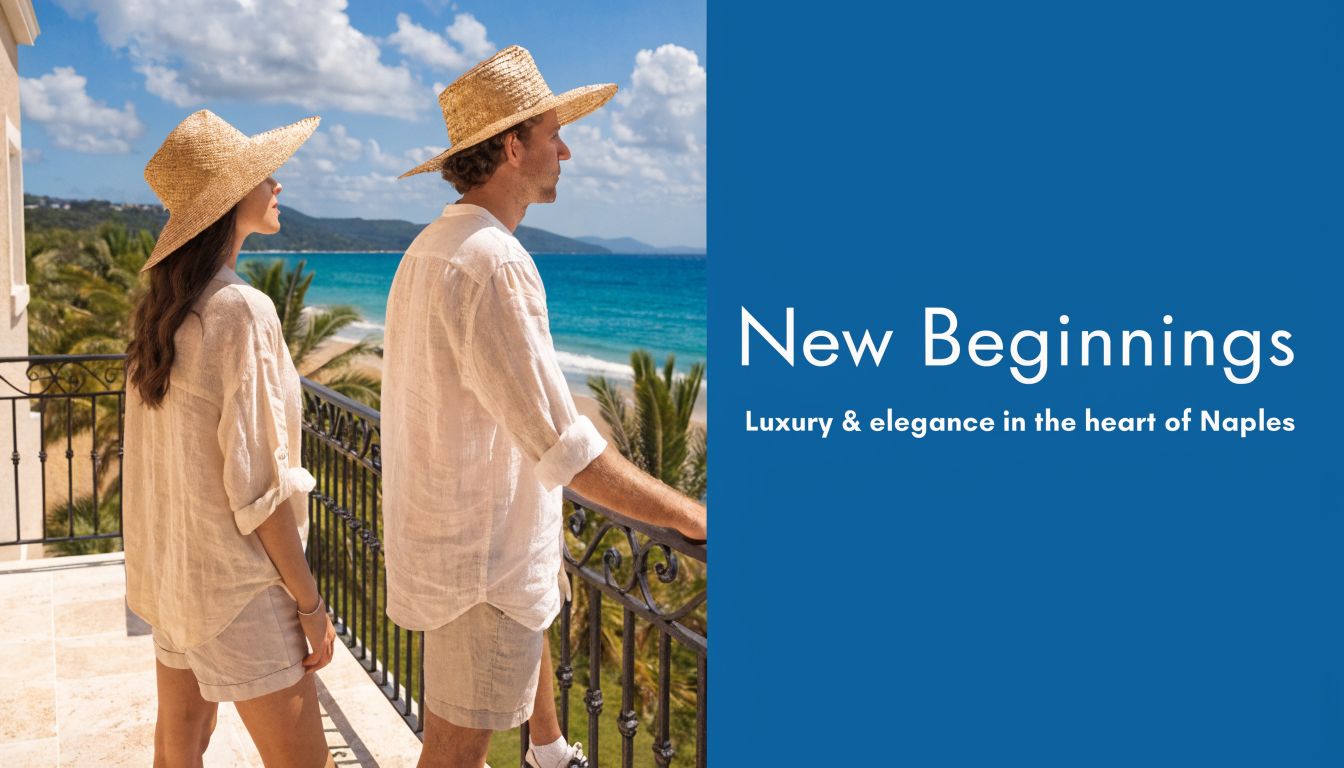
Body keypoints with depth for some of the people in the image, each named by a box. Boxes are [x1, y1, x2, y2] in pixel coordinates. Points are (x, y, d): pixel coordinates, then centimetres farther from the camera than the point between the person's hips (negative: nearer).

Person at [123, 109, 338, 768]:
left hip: (170, 567, 9)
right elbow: (259, 484, -20)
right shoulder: (241, 309, -20)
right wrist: (308, 600, -13)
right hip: (234, 579, -9)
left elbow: (173, 453, 11)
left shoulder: (159, 306, 5)